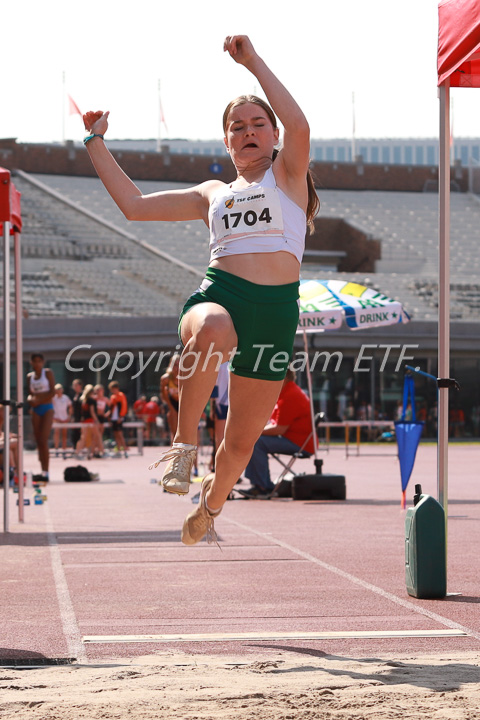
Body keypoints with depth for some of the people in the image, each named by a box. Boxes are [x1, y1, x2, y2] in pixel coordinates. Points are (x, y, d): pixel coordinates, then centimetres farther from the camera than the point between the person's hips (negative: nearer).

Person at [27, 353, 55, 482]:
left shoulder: (48, 373, 0)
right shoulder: (30, 376, 12)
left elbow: (52, 392, -6)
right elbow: (31, 393, 16)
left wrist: (38, 401, -13)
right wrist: (30, 399, -7)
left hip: (47, 408, -5)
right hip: (36, 410, 5)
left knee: (43, 441, -14)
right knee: (38, 442, 3)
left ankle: (46, 472, -14)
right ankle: (42, 470, 8)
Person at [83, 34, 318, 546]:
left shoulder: (287, 175, 13)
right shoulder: (211, 194, 23)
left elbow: (299, 126, -10)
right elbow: (133, 205, 25)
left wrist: (253, 61, -7)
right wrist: (96, 142, 26)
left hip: (276, 313, -1)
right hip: (218, 295, 1)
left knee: (242, 441, 6)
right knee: (214, 330, -42)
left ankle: (211, 503, 38)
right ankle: (184, 442, -27)